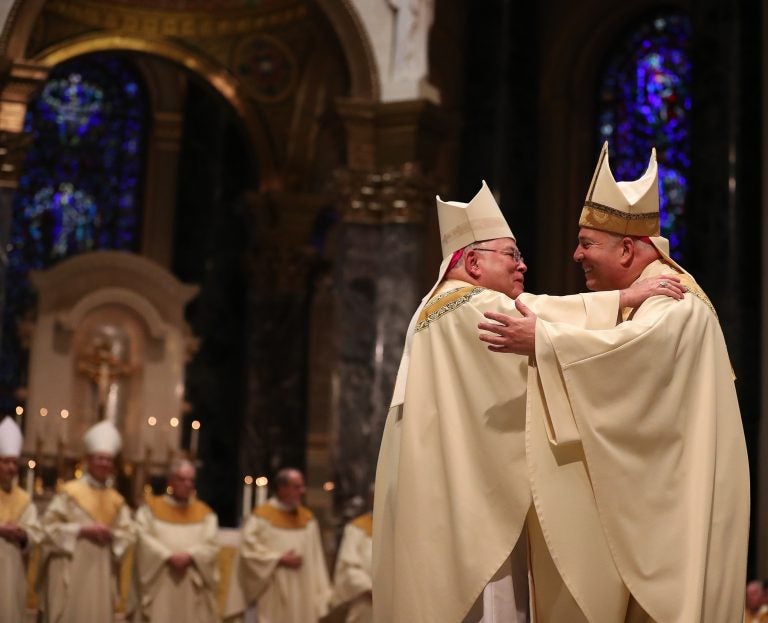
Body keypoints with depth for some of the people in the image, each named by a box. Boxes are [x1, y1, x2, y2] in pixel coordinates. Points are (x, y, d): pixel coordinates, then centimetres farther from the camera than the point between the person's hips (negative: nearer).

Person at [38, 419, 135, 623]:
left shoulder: (117, 501, 11)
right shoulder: (69, 492, -2)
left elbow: (128, 535, 9)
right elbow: (49, 525, -6)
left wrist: (111, 535, -11)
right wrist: (82, 530, -14)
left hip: (102, 571, 4)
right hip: (70, 569, -4)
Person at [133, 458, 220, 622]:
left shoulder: (205, 513, 15)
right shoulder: (151, 508, 10)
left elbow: (211, 546, 4)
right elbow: (144, 539, -4)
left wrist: (190, 556, -15)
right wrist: (168, 556, -16)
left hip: (193, 586, 2)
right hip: (160, 585, -2)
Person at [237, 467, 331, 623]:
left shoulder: (307, 517, 11)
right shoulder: (262, 515, -4)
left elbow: (315, 557, 11)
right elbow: (249, 549, -11)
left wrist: (321, 591, 5)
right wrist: (280, 559, -13)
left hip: (303, 595, 5)